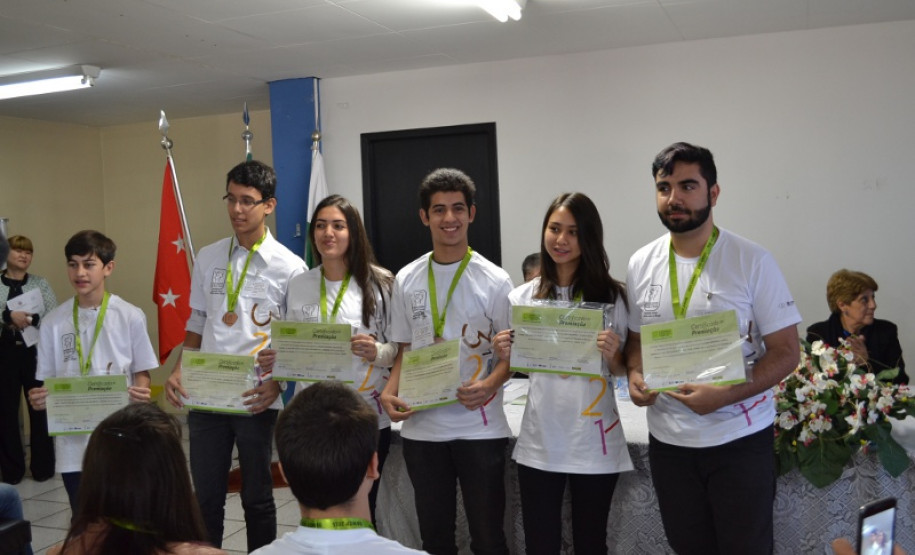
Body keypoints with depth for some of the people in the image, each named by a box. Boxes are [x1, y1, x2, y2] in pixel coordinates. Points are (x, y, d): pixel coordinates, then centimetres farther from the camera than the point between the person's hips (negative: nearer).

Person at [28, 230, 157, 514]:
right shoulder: (53, 322, 2)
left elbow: (142, 373, 3)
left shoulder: (130, 316, -4)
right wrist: (39, 399, -13)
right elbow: (46, 382, 8)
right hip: (73, 443, 2)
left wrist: (141, 393, -19)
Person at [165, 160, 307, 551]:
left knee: (257, 498, 12)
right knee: (206, 497, 12)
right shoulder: (208, 257, 6)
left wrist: (277, 384, -17)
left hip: (256, 401, -3)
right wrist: (179, 371, 1)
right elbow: (197, 322, 13)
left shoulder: (289, 267, -7)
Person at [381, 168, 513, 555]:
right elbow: (404, 350, 11)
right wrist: (390, 392, -6)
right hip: (421, 428, 3)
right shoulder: (406, 280, 5)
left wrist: (489, 385, -21)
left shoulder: (494, 280, -4)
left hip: (479, 428, -3)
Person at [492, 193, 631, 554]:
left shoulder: (612, 296, -4)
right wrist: (504, 357, -11)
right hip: (539, 443, 1)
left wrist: (613, 356, -18)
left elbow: (625, 372, 3)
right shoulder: (522, 297, 2)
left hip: (594, 443, -1)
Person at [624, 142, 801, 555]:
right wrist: (635, 376, -8)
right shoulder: (641, 264, 2)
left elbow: (785, 352, -9)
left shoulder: (753, 261, -10)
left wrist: (724, 396, -23)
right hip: (667, 439, 4)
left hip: (740, 439, -3)